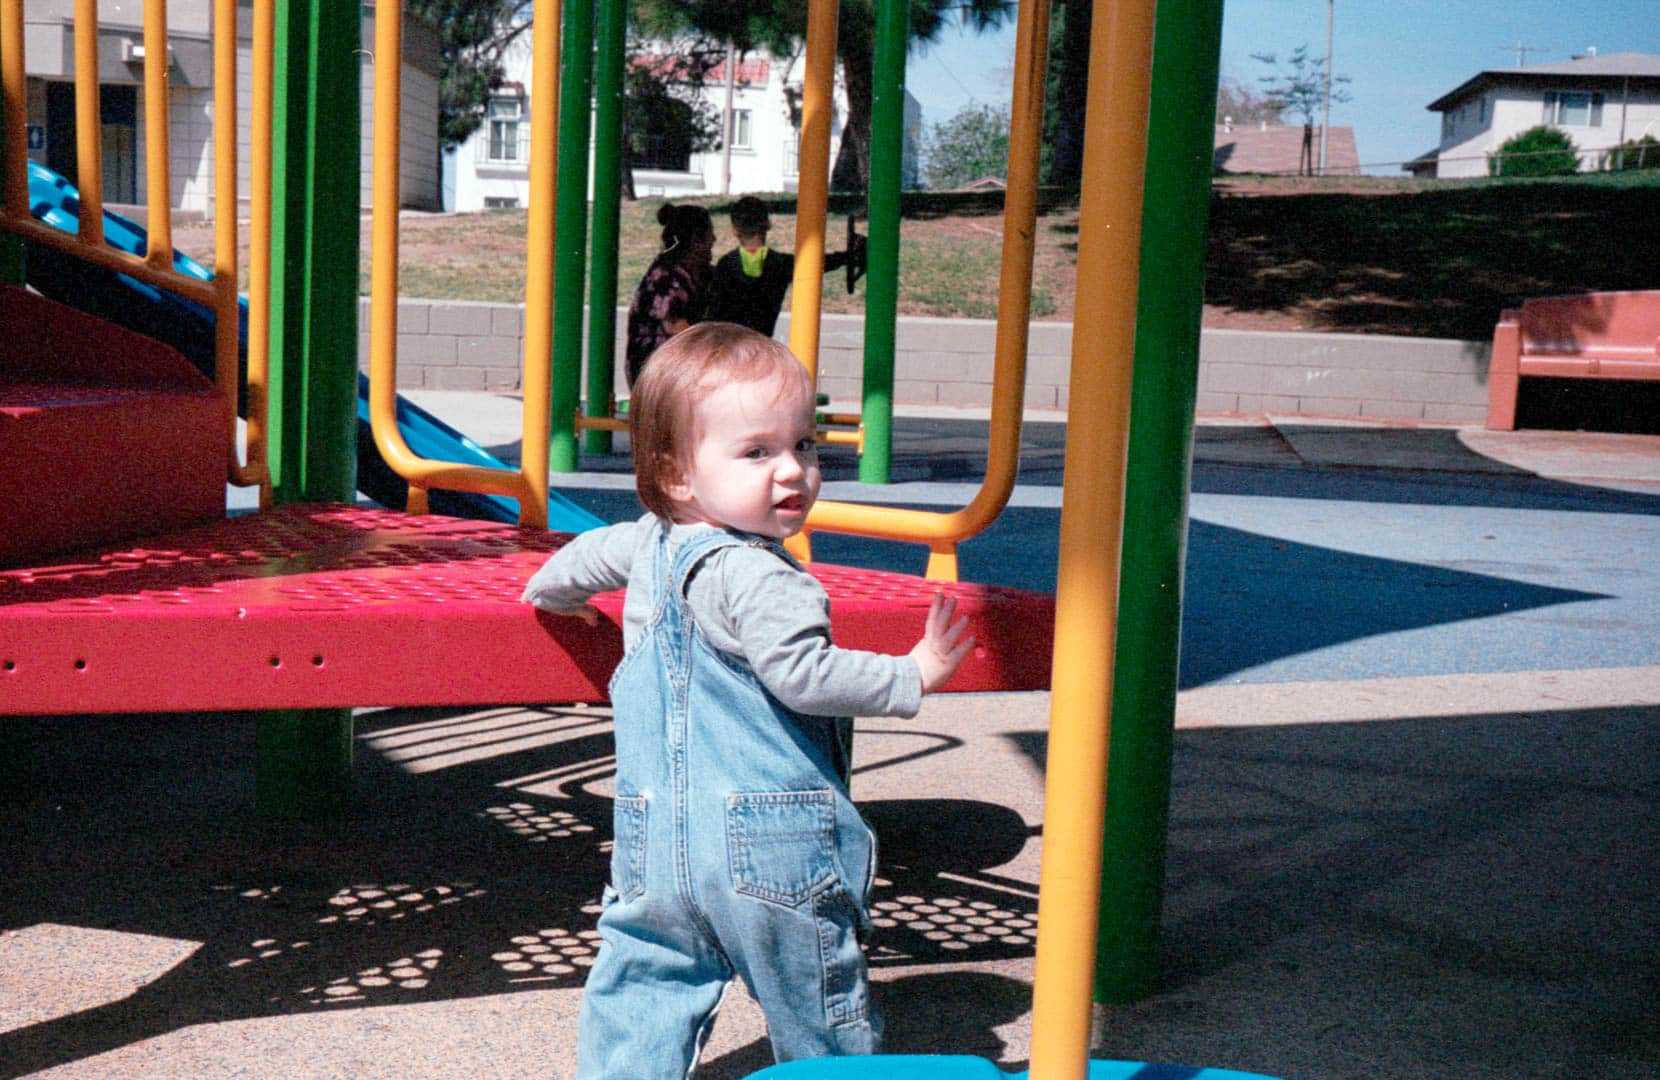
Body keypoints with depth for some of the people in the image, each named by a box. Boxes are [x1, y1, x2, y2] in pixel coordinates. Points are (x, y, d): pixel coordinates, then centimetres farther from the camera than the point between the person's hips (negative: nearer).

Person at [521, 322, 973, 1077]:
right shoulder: (754, 576, -19)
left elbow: (590, 554, 28)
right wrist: (914, 675, -16)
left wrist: (552, 592, 50)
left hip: (658, 841, 7)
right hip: (771, 849, -7)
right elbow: (803, 675, -27)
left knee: (642, 990, 13)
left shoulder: (648, 542, 8)